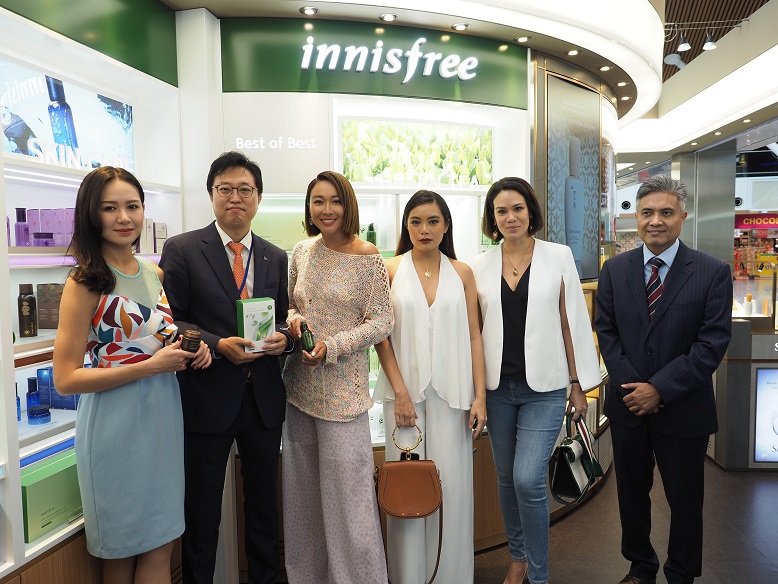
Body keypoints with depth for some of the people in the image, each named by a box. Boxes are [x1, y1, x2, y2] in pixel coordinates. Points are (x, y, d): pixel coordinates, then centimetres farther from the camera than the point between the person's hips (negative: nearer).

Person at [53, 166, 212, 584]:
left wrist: (190, 349, -1)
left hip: (164, 415, 6)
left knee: (161, 544, 15)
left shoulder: (154, 275, 7)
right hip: (117, 422, -6)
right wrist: (149, 366, -20)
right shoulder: (85, 283, -11)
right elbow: (65, 379, -14)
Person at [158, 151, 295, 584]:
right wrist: (219, 345, -20)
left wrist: (283, 337, -10)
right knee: (202, 509, 13)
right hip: (208, 397, -3)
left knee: (264, 502, 17)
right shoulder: (181, 250, -4)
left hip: (264, 398, 4)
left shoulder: (276, 258, 8)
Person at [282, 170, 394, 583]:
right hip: (299, 384, 5)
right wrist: (293, 319, -6)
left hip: (343, 388, -5)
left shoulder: (367, 258, -8)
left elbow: (382, 321, -8)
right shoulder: (301, 252, 7)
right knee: (303, 493, 15)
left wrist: (332, 346, -18)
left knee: (347, 493, 0)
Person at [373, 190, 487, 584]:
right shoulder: (390, 270, 2)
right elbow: (380, 335, -1)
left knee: (452, 484, 4)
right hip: (405, 391, -1)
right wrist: (400, 392, -7)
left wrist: (480, 396, 0)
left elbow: (474, 337, 6)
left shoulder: (462, 273, 6)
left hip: (451, 392, 1)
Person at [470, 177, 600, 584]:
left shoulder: (558, 257, -2)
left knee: (528, 480, -10)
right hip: (497, 387, 3)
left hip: (544, 389, -2)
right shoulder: (480, 266, 3)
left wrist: (578, 383, 1)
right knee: (506, 478, 14)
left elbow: (572, 322, 1)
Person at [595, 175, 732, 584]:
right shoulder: (615, 269, 1)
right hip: (628, 403, 3)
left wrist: (660, 389, -17)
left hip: (683, 409, -2)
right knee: (631, 492, 17)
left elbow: (712, 343, -12)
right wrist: (632, 385, -11)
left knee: (685, 500, 13)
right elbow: (606, 331, 1)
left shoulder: (712, 272, -8)